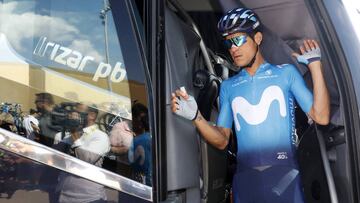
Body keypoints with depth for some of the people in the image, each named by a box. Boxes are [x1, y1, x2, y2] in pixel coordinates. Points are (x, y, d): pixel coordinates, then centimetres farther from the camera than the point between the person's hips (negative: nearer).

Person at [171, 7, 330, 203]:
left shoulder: (286, 73, 6)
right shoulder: (228, 86, 12)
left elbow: (321, 117, -4)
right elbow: (221, 141, 9)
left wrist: (314, 64, -6)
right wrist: (196, 116, -7)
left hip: (284, 176, -2)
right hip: (245, 179, 2)